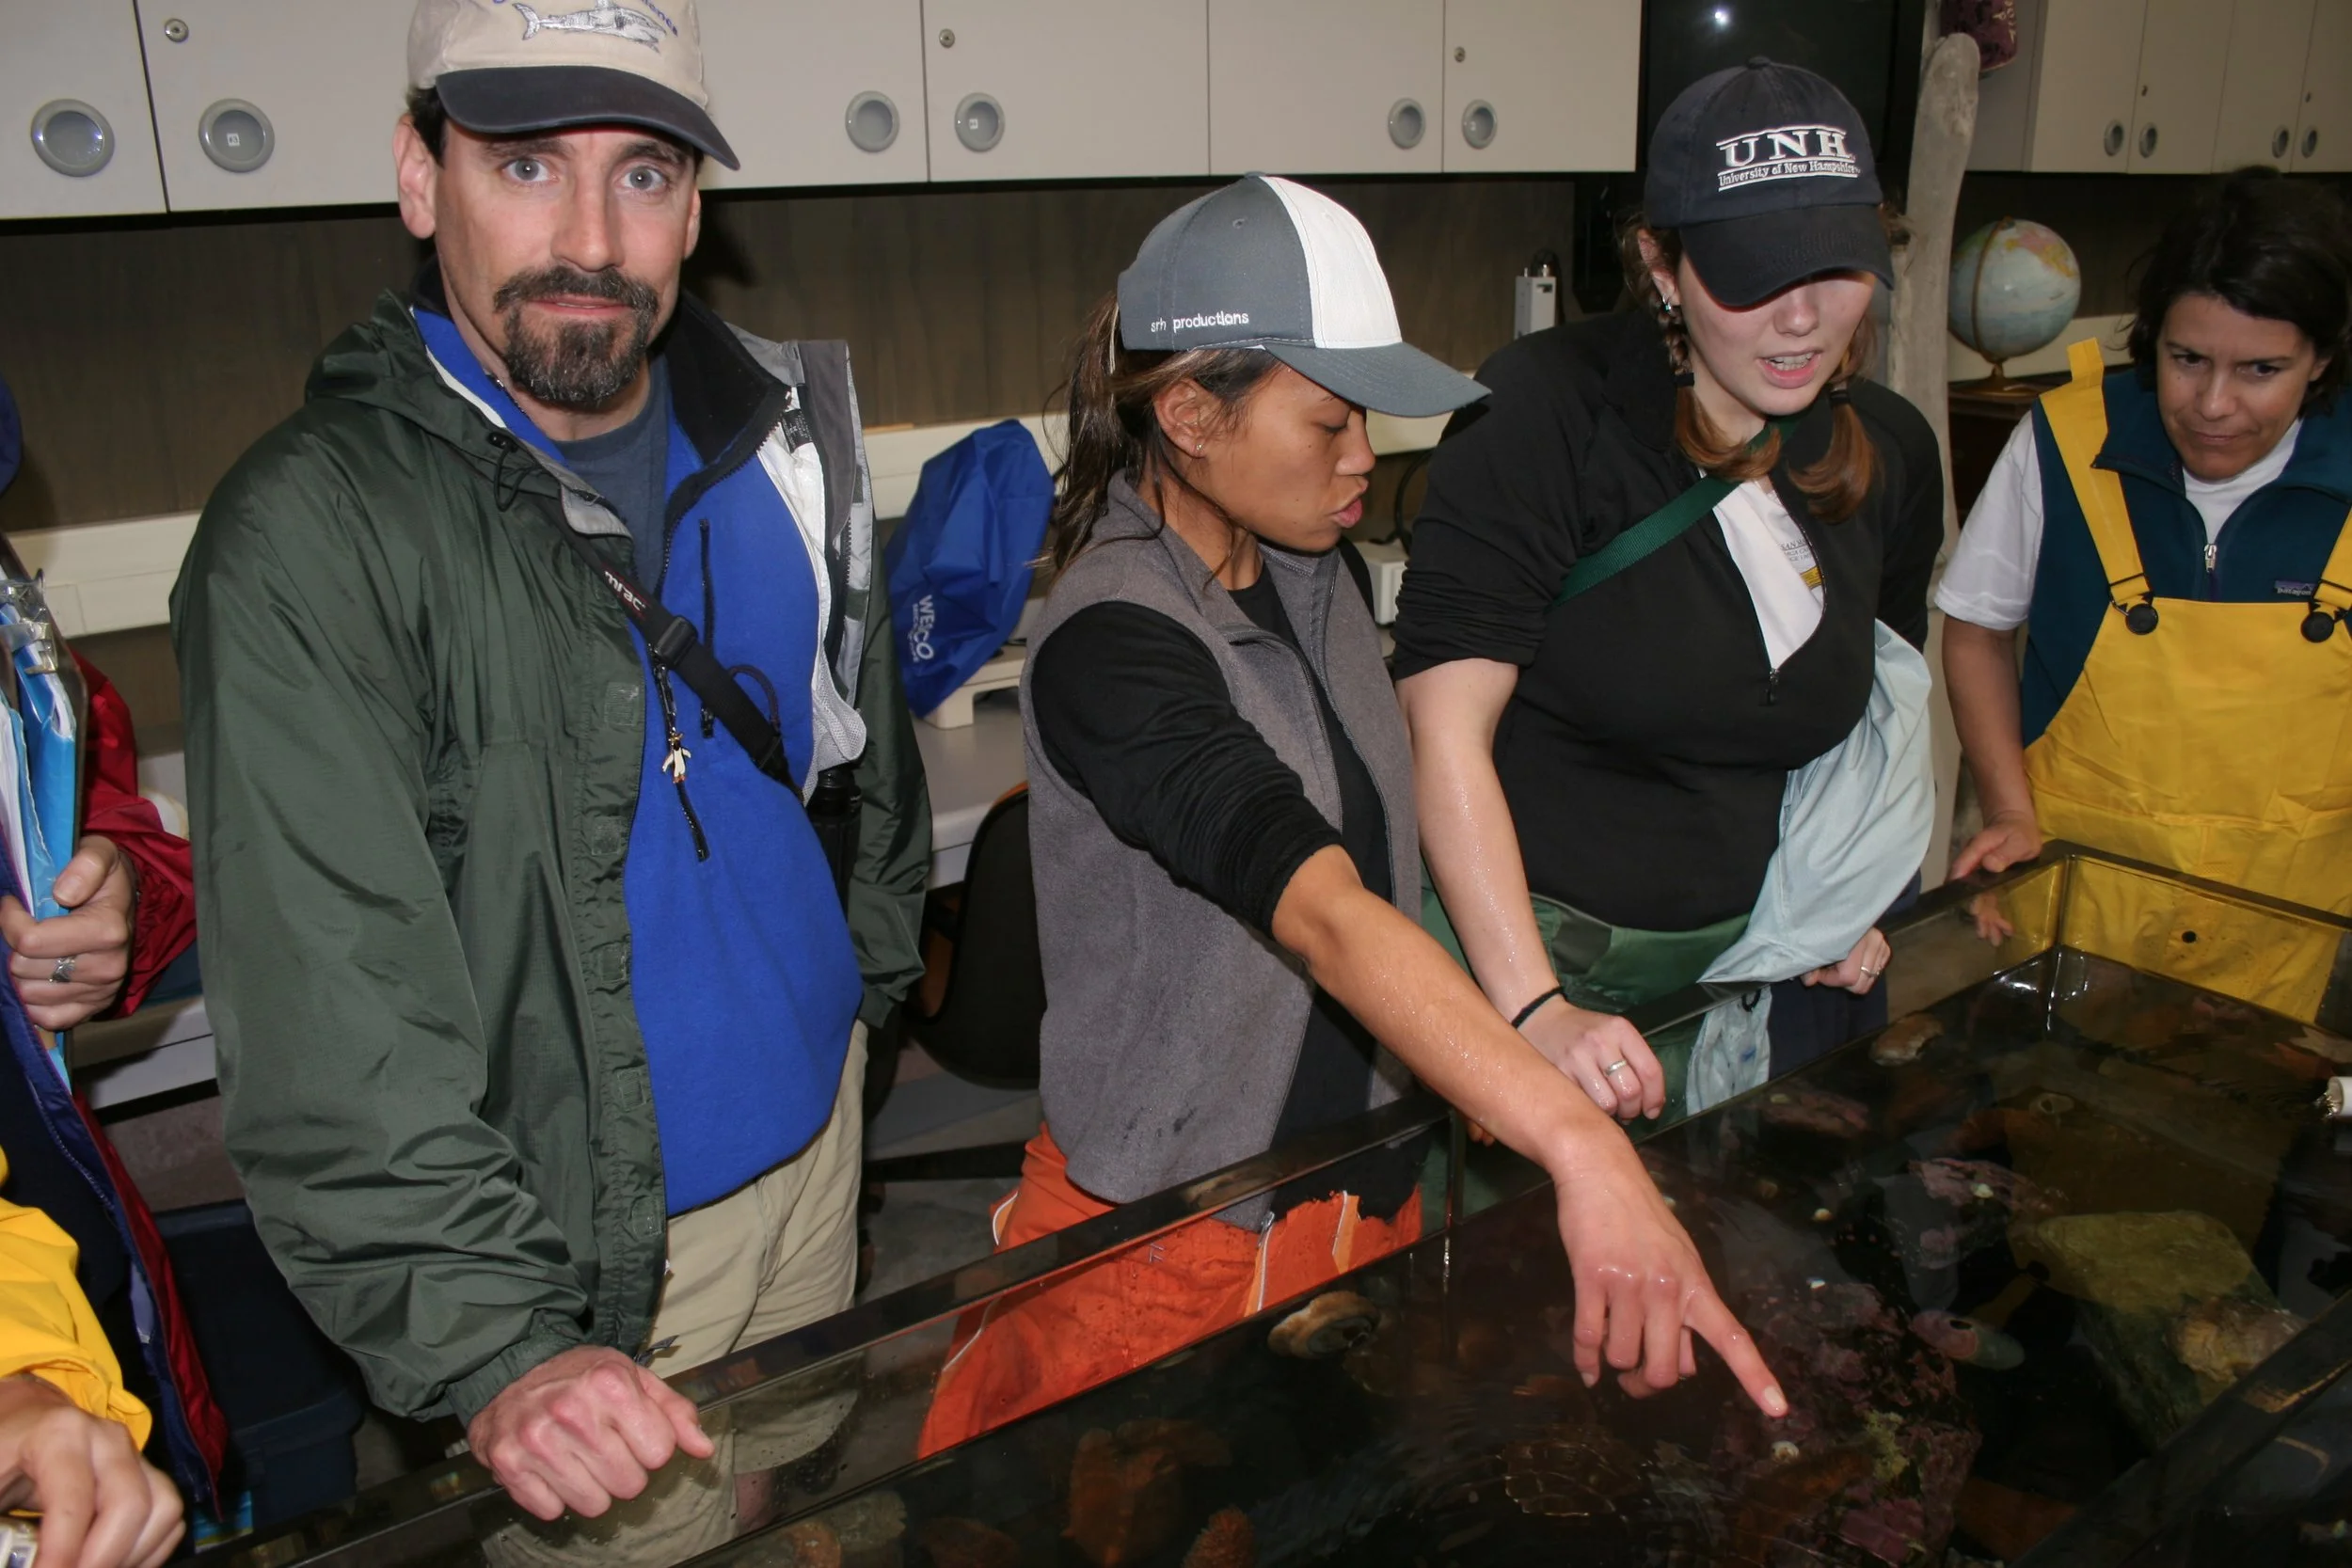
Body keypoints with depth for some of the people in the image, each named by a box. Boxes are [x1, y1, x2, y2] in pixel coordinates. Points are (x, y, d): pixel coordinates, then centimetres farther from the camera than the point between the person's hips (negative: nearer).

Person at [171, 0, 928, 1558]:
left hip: (814, 1135, 6)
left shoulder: (776, 432, -2)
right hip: (569, 1246, -5)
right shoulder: (310, 530, -22)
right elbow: (333, 1018, -26)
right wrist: (494, 1345, -32)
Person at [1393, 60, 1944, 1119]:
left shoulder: (1893, 455, 3)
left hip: (1744, 958, 6)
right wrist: (1536, 1011, -30)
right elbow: (1445, 725, -23)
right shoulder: (1545, 410, -17)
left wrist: (1846, 893, 7)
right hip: (1523, 953, -5)